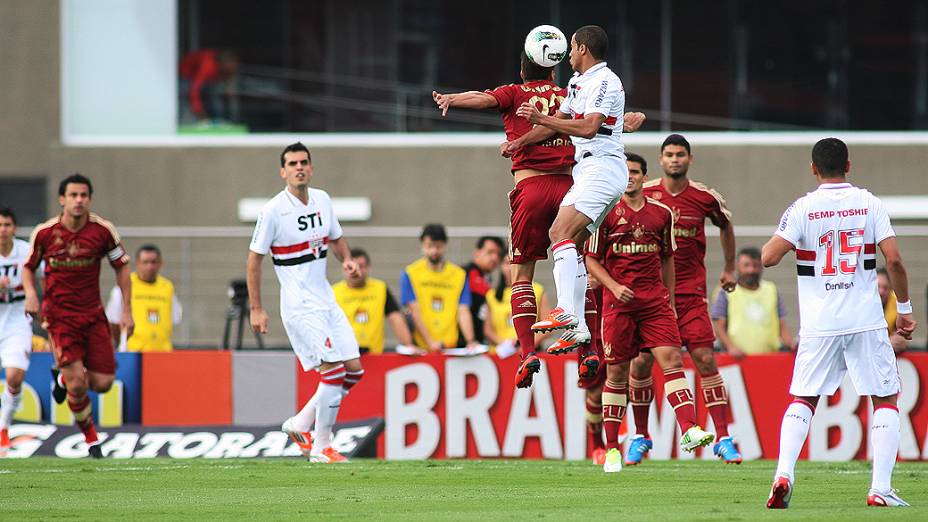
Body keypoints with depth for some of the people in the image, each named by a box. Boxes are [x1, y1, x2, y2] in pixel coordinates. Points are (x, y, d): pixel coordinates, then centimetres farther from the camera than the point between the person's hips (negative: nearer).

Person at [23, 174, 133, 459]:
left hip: (93, 314, 2)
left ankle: (66, 378, 31)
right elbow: (28, 266, 8)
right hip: (59, 315, -2)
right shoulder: (44, 232, -7)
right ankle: (91, 438, 11)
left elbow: (122, 266, 5)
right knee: (77, 386, -12)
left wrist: (127, 310, 0)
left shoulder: (103, 230, -7)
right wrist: (30, 293, -12)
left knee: (102, 383, -2)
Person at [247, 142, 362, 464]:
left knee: (354, 370, 4)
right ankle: (321, 448, -3)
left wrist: (346, 259, 0)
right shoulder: (273, 211, -11)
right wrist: (256, 309, -7)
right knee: (334, 371, -15)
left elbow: (336, 238, 22)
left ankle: (300, 423, 19)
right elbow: (254, 259, -6)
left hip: (326, 301, 7)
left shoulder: (322, 200, 7)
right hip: (300, 306, -7)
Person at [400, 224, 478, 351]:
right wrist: (430, 342, -18)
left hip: (450, 347, 2)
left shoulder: (459, 275, 7)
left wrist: (470, 341, -16)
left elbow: (463, 312, 0)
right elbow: (415, 311, -7)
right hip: (421, 348, -2)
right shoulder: (410, 274, 0)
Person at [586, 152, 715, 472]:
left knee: (672, 359, -14)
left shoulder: (661, 213, 9)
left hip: (655, 299, 2)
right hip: (619, 301, -2)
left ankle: (688, 429, -24)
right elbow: (591, 259, 2)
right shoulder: (607, 213, 0)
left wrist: (670, 300, 17)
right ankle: (612, 448, 10)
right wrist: (614, 287, -12)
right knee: (616, 373, 2)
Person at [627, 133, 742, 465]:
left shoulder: (705, 198, 0)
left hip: (691, 293, 0)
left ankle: (723, 439, -6)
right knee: (641, 362, 0)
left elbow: (725, 225, 22)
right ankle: (640, 437, 16)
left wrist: (729, 269, 27)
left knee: (705, 360, -8)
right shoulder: (643, 195, -2)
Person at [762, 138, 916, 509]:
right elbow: (894, 259, -6)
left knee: (803, 399, 14)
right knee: (885, 399, 9)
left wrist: (773, 241, 15)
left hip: (819, 325, 1)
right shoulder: (869, 204, 1)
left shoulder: (802, 209, -2)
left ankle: (784, 473, -6)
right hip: (866, 321, -1)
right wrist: (904, 308, 5)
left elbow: (769, 257, -9)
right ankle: (881, 488, -3)